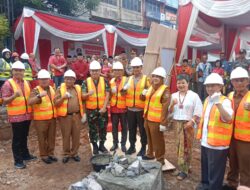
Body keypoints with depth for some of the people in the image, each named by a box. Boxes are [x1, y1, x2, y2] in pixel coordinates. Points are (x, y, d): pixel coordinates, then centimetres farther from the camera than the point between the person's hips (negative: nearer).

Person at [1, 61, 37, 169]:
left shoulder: (26, 83, 9)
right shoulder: (8, 83, -10)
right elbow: (4, 101, -15)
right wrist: (14, 96, -32)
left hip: (27, 114, 6)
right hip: (16, 116, -6)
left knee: (24, 137, 19)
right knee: (17, 138, 4)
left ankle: (25, 155, 33)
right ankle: (18, 160, 15)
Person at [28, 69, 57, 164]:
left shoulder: (52, 89, 11)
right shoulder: (35, 90, -9)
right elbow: (29, 102, -27)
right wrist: (39, 95, -41)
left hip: (52, 117, 6)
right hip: (41, 119, -6)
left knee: (51, 137, 14)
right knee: (42, 138, 5)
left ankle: (50, 153, 28)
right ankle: (44, 155, 19)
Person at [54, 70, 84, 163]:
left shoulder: (78, 88, 9)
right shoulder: (60, 89, 1)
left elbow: (81, 100, 17)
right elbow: (55, 103, -4)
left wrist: (82, 113, 10)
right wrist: (63, 98, -20)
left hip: (77, 115, 3)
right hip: (65, 116, -2)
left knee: (76, 135, 8)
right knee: (66, 136, 6)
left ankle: (74, 153, 24)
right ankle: (66, 154, 22)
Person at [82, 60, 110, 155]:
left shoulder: (104, 81, 1)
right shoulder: (86, 82, -1)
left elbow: (107, 95, -3)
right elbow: (83, 96, -6)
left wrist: (104, 107, -12)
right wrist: (88, 94, -29)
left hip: (102, 109, 1)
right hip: (91, 110, -1)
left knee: (103, 128, 10)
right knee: (93, 129, 10)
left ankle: (102, 145, 28)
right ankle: (95, 146, 26)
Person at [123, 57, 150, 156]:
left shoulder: (146, 79, -1)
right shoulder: (129, 78, 10)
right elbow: (124, 92, 8)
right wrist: (124, 89, -13)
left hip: (141, 109, -4)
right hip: (130, 108, 4)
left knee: (142, 129, 7)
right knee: (131, 129, 14)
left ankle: (143, 148, 21)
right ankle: (132, 146, 28)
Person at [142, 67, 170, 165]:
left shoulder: (165, 90, -12)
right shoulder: (150, 87, 11)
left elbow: (165, 108, -18)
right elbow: (144, 98, 25)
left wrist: (163, 123, -21)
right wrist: (143, 94, 2)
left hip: (156, 120, -7)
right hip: (147, 118, 7)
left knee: (157, 141, 3)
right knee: (149, 138, 21)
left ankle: (160, 160, 18)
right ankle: (150, 154, 39)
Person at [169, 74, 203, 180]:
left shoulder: (194, 95, -5)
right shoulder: (174, 95, 7)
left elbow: (198, 111, -7)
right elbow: (170, 111, 9)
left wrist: (191, 121, -18)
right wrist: (173, 104, -11)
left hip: (188, 124, -4)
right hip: (177, 123, 4)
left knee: (186, 147, 2)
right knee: (179, 145, 10)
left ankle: (184, 170, 11)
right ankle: (181, 167, 24)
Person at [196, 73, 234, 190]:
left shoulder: (225, 101, -16)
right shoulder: (207, 100, 9)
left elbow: (228, 118, -34)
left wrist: (218, 103, -48)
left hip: (217, 143, -8)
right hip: (205, 141, 8)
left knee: (215, 172, 6)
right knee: (205, 168, 24)